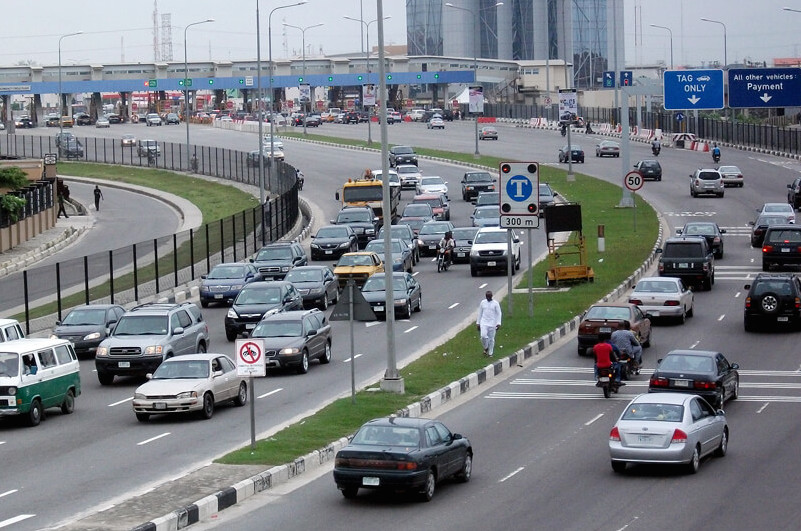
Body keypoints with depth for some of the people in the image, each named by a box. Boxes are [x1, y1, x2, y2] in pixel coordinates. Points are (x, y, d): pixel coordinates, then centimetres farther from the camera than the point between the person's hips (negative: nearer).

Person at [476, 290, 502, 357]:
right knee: (483, 336, -16)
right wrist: (478, 323, 11)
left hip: (492, 324, -1)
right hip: (484, 323, 1)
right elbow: (480, 313, 12)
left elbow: (498, 314, -2)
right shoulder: (483, 303, 5)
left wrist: (498, 323, -12)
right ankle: (486, 348, 11)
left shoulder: (495, 303, -4)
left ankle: (490, 353, 16)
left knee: (491, 339, 3)